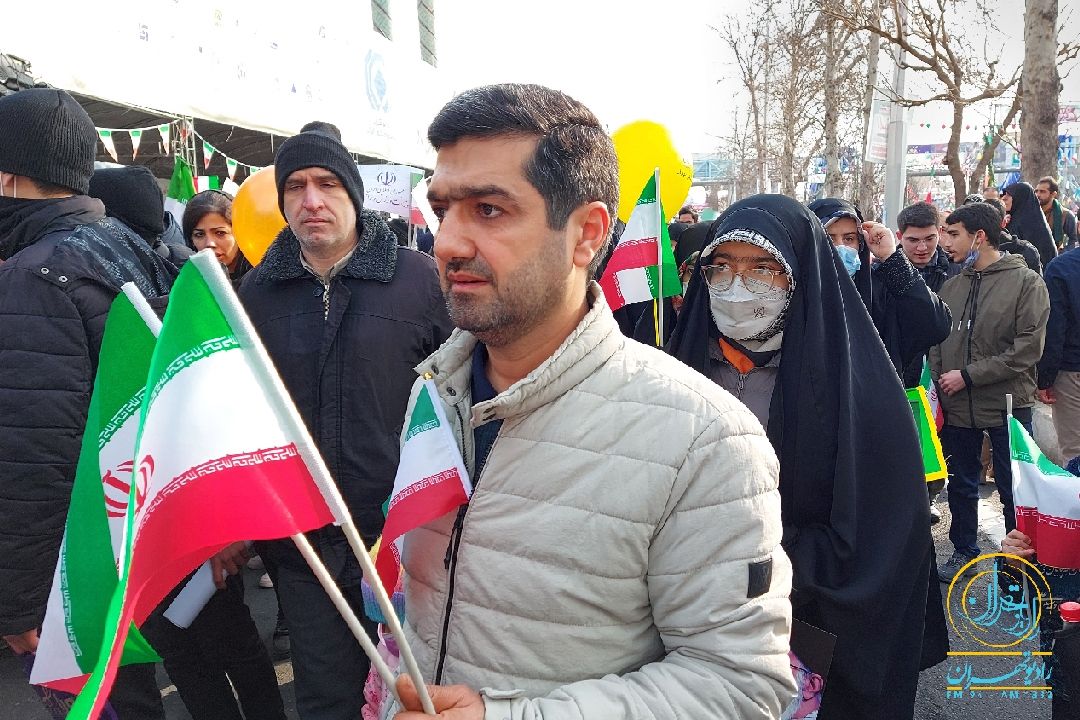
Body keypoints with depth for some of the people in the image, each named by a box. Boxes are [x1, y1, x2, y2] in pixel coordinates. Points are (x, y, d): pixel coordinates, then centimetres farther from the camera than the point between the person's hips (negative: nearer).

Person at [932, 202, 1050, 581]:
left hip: (1007, 406, -4)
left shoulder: (1027, 282, -8)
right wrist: (936, 392, -3)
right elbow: (936, 344, 8)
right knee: (961, 485, 16)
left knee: (1013, 491, 8)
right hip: (956, 407, 4)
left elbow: (1028, 350, -15)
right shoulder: (951, 286, 6)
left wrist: (968, 376, -16)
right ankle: (963, 550, 32)